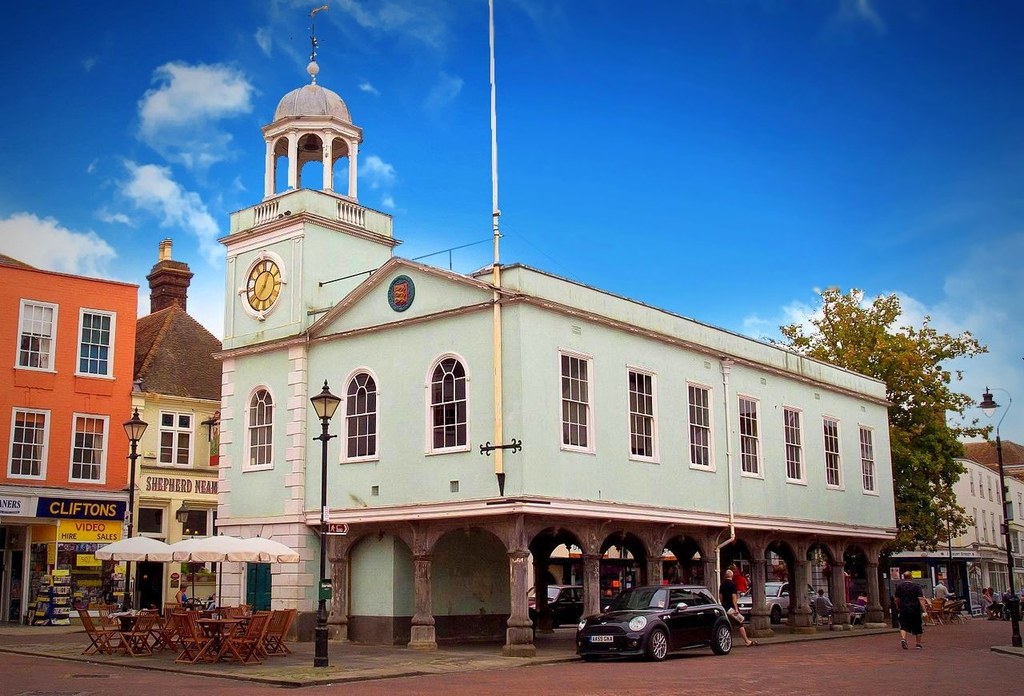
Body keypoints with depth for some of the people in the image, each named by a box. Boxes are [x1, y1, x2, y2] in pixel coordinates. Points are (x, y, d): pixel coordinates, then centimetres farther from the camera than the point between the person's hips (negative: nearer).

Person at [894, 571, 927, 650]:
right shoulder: (916, 586, -4)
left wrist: (898, 608, 23)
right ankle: (918, 644, 17)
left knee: (903, 626, 2)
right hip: (915, 610, -1)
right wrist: (924, 610, -13)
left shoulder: (899, 586, 2)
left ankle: (903, 638, -23)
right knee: (917, 627, 12)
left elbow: (896, 599, 6)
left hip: (904, 610, 1)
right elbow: (921, 599, -11)